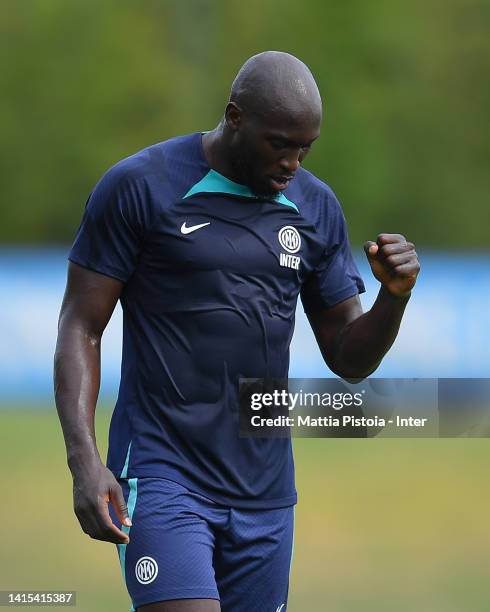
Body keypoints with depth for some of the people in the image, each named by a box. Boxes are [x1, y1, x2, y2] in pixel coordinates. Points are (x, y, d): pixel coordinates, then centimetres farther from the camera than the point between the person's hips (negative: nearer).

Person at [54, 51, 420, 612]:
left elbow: (349, 359, 13)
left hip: (263, 492, 5)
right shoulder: (139, 187, -6)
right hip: (161, 475, -5)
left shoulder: (316, 208, 9)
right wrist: (84, 461, -17)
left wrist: (395, 295, -8)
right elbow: (80, 327, -5)